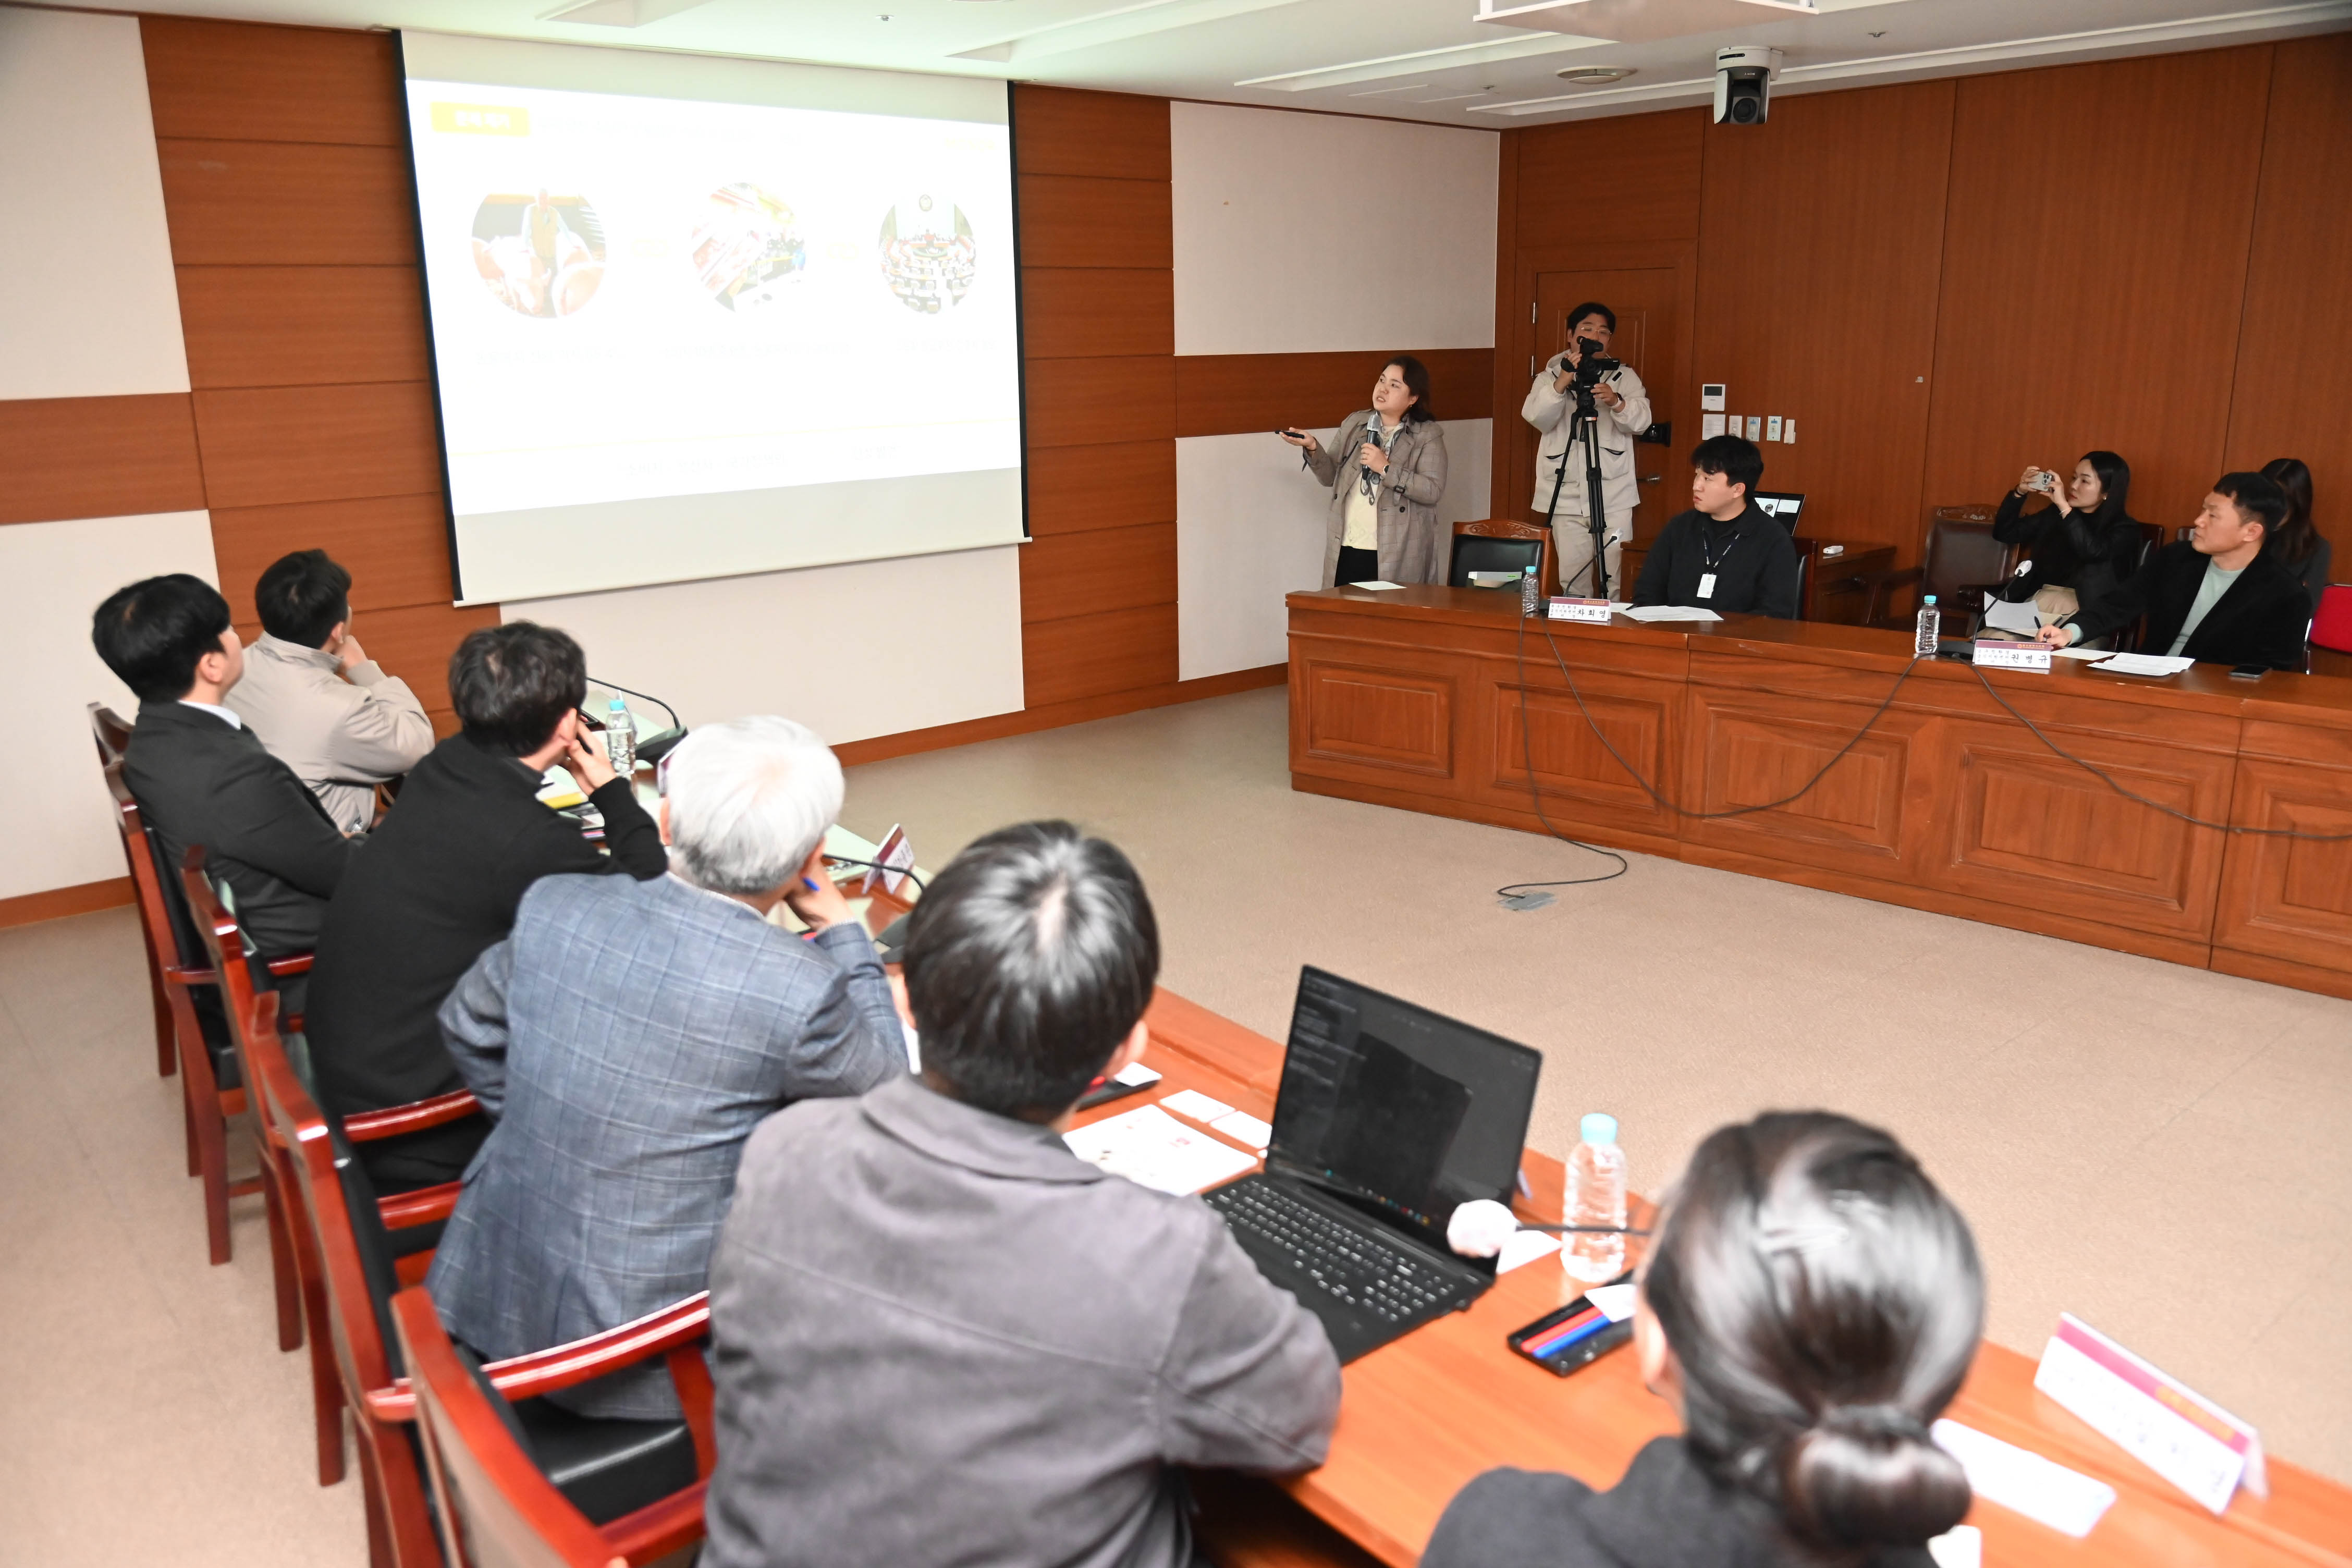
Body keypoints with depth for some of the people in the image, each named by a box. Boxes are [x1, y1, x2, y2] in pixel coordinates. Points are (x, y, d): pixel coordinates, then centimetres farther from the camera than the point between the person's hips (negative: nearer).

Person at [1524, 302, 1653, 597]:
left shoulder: (1625, 376, 11)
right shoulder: (1550, 375, 11)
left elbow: (1641, 421, -3)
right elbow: (1537, 418, -7)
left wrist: (1616, 402, -22)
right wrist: (1563, 381, -20)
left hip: (1614, 496, 0)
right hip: (1566, 495, 0)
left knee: (1612, 580, -6)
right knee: (1572, 580, -1)